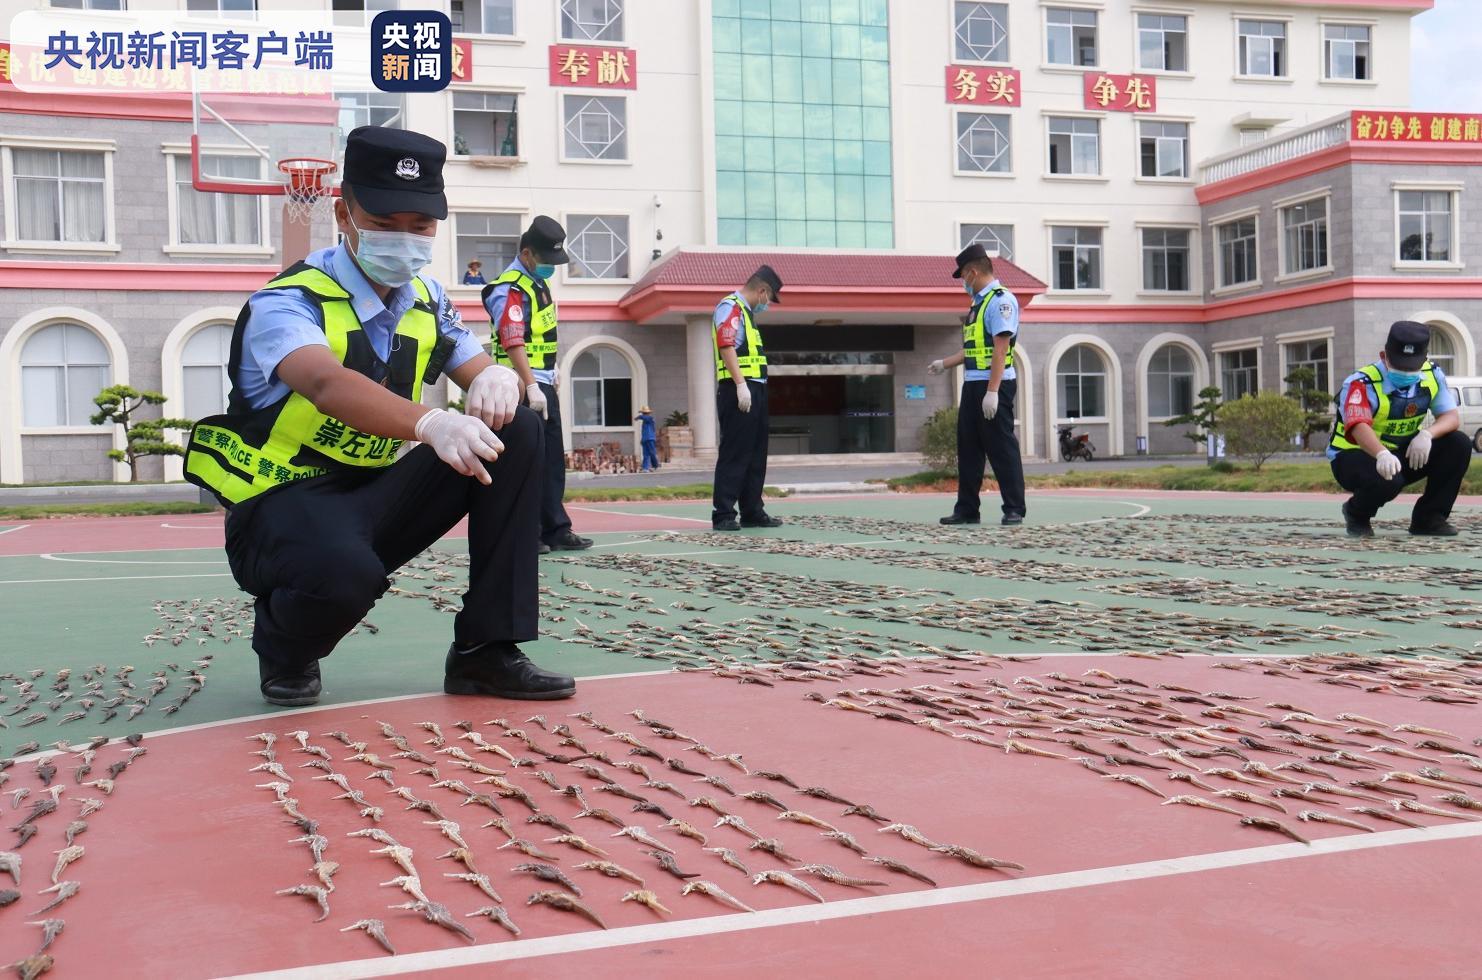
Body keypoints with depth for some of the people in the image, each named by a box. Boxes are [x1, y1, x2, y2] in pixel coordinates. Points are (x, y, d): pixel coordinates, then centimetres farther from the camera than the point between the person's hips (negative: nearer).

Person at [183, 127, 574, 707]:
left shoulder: (426, 304, 6)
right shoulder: (290, 301, -16)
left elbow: (483, 375, 4)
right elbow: (328, 384, -37)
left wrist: (498, 380, -24)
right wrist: (431, 424, -57)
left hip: (374, 497, 7)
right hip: (284, 502, -6)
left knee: (516, 431, -10)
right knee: (345, 572, -41)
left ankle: (486, 652, -9)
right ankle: (284, 649, -1)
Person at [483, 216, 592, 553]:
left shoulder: (539, 280, 14)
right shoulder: (510, 290, -17)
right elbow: (513, 342, -27)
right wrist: (531, 387, -33)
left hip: (544, 382, 10)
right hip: (523, 386, -10)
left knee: (552, 459, 12)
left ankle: (555, 529, 19)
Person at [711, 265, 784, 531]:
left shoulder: (745, 311, 23)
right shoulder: (730, 307, -7)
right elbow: (726, 346, -19)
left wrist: (749, 387, 17)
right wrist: (741, 384, -26)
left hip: (754, 391, 10)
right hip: (739, 391, -10)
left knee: (756, 455, 12)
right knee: (734, 454, -9)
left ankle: (752, 511, 18)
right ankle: (723, 514, -7)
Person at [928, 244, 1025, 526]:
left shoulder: (1000, 300, -11)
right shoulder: (978, 302, 17)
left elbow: (1000, 348, -19)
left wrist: (992, 391, -23)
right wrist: (944, 364, 32)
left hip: (994, 385, -10)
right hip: (972, 385, 10)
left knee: (1002, 448, -5)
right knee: (968, 448, 10)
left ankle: (1015, 509, 1)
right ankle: (967, 509, 15)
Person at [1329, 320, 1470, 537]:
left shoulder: (1432, 375, -5)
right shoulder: (1362, 383, -24)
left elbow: (1452, 417, -7)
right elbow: (1358, 426, -41)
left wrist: (1427, 434, -30)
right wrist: (1382, 455, -60)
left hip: (1402, 454, 6)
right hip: (1354, 456, -6)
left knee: (1459, 445, -13)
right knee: (1387, 480, -38)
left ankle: (1429, 517, 0)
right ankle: (1357, 514, -2)